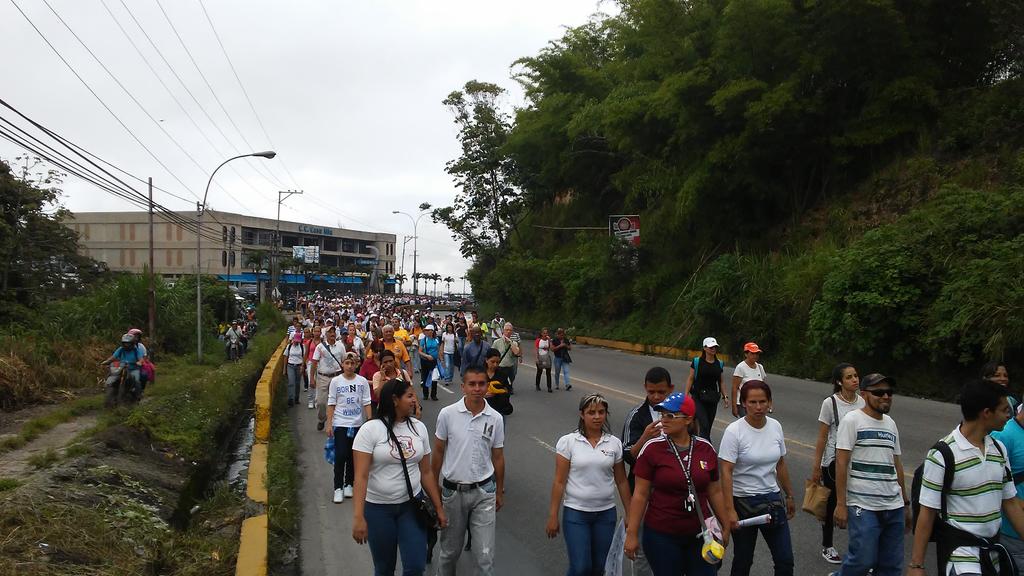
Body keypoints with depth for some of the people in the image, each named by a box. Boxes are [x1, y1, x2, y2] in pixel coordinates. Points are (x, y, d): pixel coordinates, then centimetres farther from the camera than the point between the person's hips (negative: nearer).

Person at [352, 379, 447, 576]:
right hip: (378, 508, -3)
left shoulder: (419, 428, 1)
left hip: (412, 505, 3)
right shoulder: (370, 429, -12)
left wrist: (439, 508, 7)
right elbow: (361, 477, -16)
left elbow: (426, 473, 7)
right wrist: (358, 517, -24)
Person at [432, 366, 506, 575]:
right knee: (450, 549, 16)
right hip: (453, 491, 0)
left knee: (485, 555, 0)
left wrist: (500, 491, 12)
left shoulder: (495, 418, -4)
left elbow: (498, 458, 6)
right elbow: (438, 452, 1)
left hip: (484, 492, 0)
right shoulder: (447, 414, -8)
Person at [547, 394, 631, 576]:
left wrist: (629, 514, 8)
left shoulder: (614, 443, 1)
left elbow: (621, 481, 7)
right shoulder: (568, 442, -7)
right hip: (575, 513, -3)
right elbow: (559, 482, -5)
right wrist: (553, 516, -4)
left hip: (606, 513, 3)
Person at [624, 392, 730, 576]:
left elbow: (715, 492, 9)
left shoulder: (706, 449, -1)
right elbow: (640, 494, -7)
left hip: (700, 534, 3)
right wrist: (632, 534, -7)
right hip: (661, 535, -2)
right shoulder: (652, 448, -9)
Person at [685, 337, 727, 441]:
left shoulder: (719, 364, 9)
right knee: (704, 425, -15)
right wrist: (686, 395, -8)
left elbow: (721, 382, 16)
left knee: (708, 427, 8)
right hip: (698, 397, -5)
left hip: (713, 397, 5)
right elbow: (690, 379, -2)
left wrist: (725, 396, 7)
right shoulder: (697, 362, -3)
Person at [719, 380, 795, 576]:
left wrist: (789, 496, 16)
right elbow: (726, 473, -18)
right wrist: (729, 510, -23)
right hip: (743, 501, -4)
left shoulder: (775, 426, -1)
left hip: (773, 499, 4)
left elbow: (780, 464, 11)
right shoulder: (734, 431, -17)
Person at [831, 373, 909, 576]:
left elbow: (896, 465, 20)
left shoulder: (890, 423, 15)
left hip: (894, 507, 7)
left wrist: (906, 503, 19)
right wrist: (841, 504, -15)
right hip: (863, 507, -7)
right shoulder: (852, 420, -6)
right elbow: (841, 463, -10)